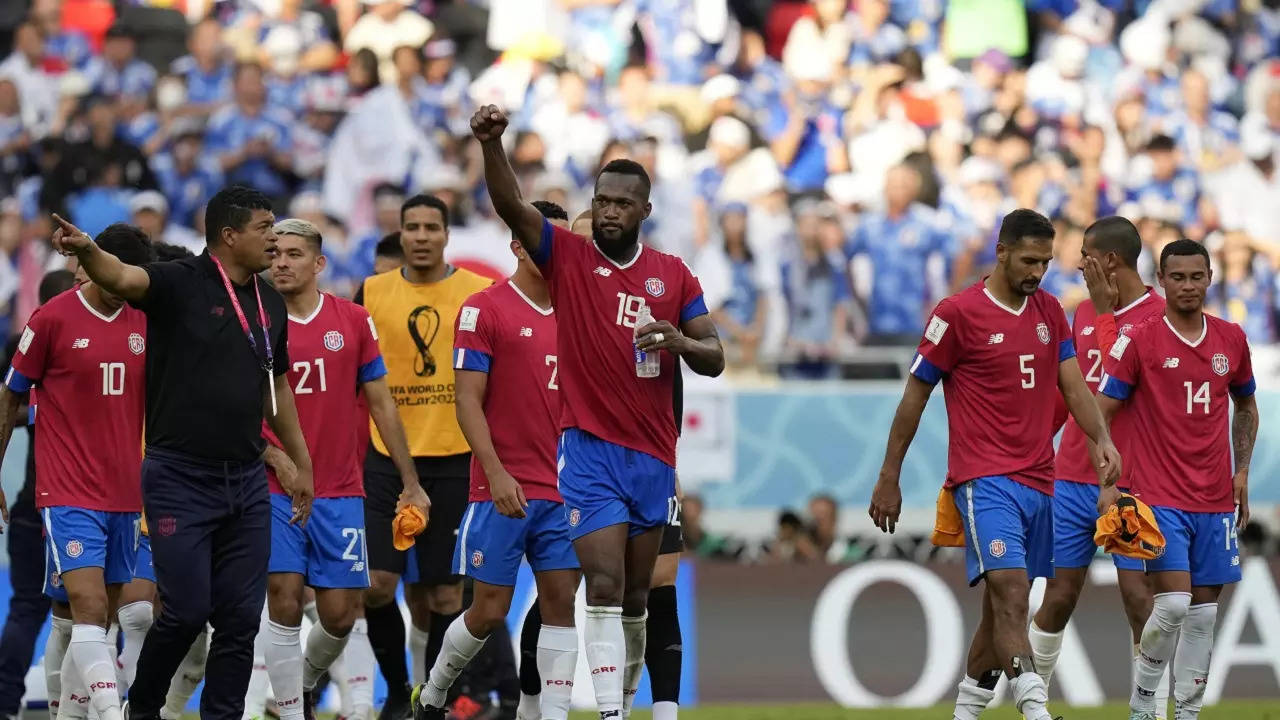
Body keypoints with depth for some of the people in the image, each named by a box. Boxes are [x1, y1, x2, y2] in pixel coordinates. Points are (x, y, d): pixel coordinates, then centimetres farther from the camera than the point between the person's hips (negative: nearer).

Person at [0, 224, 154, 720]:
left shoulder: (143, 322, 8)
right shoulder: (53, 320, -5)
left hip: (125, 496, 5)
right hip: (68, 494, -5)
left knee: (101, 620, 8)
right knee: (90, 609, -18)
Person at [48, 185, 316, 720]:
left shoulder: (270, 305, 11)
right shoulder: (180, 284, -9)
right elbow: (123, 277, -28)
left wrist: (301, 463, 26)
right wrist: (87, 251, -50)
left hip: (246, 482, 6)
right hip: (180, 479, -6)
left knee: (241, 616, 3)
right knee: (186, 611, -6)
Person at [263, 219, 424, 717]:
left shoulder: (353, 320, 5)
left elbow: (380, 403, 10)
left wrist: (411, 483, 8)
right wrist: (275, 457, -14)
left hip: (341, 493, 2)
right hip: (275, 489, -2)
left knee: (339, 615, 1)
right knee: (284, 603, -10)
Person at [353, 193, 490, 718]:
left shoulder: (480, 293, 1)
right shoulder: (372, 293, 6)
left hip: (456, 458, -1)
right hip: (386, 457, 1)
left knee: (442, 590, 2)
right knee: (376, 583, -6)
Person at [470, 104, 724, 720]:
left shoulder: (674, 275, 8)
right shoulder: (567, 257, -1)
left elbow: (714, 359, 8)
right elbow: (510, 205, -17)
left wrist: (679, 341, -15)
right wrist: (492, 145, -36)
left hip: (653, 454, 4)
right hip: (589, 449, -4)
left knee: (636, 595, 13)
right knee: (606, 584, -16)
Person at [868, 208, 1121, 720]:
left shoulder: (1050, 312, 12)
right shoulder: (958, 313, -6)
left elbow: (1073, 385, 10)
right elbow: (915, 396, 0)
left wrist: (1102, 440, -10)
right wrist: (889, 479, 1)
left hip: (1038, 481, 7)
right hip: (984, 480, -7)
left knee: (1006, 602, 11)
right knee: (1011, 589, -21)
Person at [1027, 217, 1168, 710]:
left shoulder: (1156, 316, -8)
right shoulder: (1084, 313, 14)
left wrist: (1105, 312, -16)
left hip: (1130, 481, -6)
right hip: (1072, 478, 6)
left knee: (1138, 596, -8)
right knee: (1059, 596, 7)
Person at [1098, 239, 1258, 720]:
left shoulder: (1231, 339, 7)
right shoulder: (1139, 342, -6)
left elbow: (1245, 405, 22)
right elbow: (1100, 412, -5)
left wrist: (1242, 471, 12)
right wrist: (1107, 484, -12)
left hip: (1216, 499, 5)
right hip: (1160, 496, -4)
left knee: (1203, 610, 4)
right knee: (1173, 602, -15)